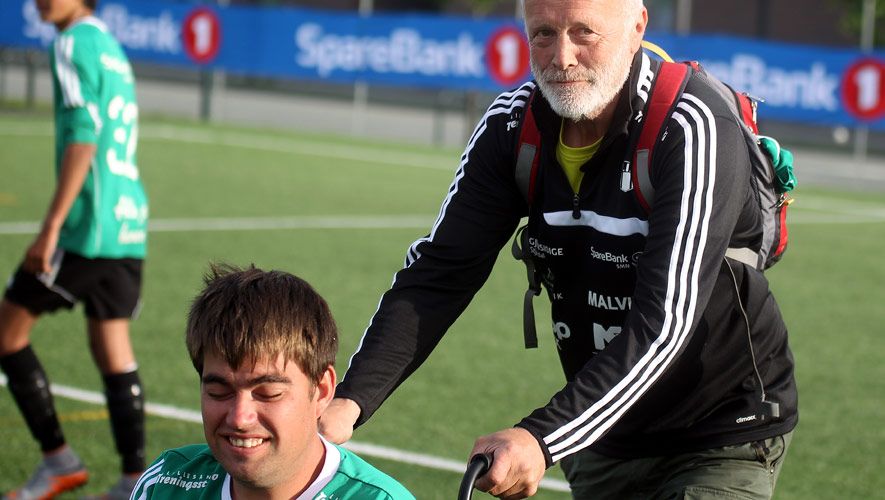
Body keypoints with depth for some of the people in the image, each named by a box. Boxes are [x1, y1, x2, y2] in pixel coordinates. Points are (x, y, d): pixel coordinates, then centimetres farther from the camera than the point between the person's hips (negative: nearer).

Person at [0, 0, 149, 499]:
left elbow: (81, 139, -19)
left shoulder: (75, 43, -9)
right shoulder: (112, 46, 19)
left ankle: (59, 459, 4)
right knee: (113, 350, 8)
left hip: (88, 227, -8)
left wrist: (51, 228, -21)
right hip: (128, 228, 8)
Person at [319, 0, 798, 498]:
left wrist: (543, 438, -42)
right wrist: (351, 400, -24)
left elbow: (666, 319, -32)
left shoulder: (694, 129, -24)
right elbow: (440, 274, -8)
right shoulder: (513, 125, -6)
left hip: (725, 437, -5)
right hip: (607, 434, 5)